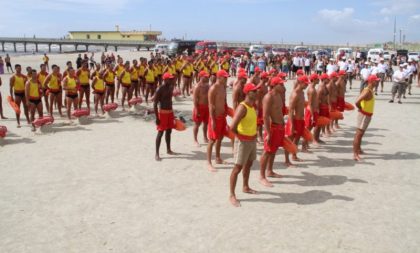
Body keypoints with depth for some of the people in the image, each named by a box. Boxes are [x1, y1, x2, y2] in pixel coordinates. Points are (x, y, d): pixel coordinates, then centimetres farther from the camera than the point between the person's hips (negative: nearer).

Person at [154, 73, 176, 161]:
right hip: (162, 112, -8)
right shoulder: (160, 89, -16)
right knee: (160, 132, -7)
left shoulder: (171, 88, 8)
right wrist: (157, 117, -20)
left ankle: (168, 149, 31)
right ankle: (157, 154, -2)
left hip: (170, 112, 8)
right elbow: (155, 104, -17)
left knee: (169, 131, 16)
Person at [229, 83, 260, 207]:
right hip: (243, 141, -9)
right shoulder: (242, 108, -23)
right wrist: (239, 135, -15)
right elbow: (233, 126, -32)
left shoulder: (253, 106, 7)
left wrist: (254, 134, 13)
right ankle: (232, 195, 1)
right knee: (238, 167, -5)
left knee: (249, 164, 21)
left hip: (252, 140, 9)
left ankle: (245, 187, 39)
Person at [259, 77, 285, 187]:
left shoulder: (278, 95, 12)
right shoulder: (269, 97, -17)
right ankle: (262, 177, 2)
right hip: (272, 126, -9)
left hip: (280, 126, 9)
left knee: (274, 150, 18)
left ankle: (269, 171, 32)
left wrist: (283, 125, 21)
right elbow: (265, 116, -22)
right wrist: (268, 133, -25)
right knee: (267, 152, -5)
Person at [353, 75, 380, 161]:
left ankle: (358, 149, 35)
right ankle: (355, 154, -7)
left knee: (361, 133, 20)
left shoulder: (371, 90, 9)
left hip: (367, 115, 10)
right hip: (364, 115, -10)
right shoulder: (367, 91, -22)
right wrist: (361, 109, -15)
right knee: (359, 134, -8)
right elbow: (357, 102, -33)